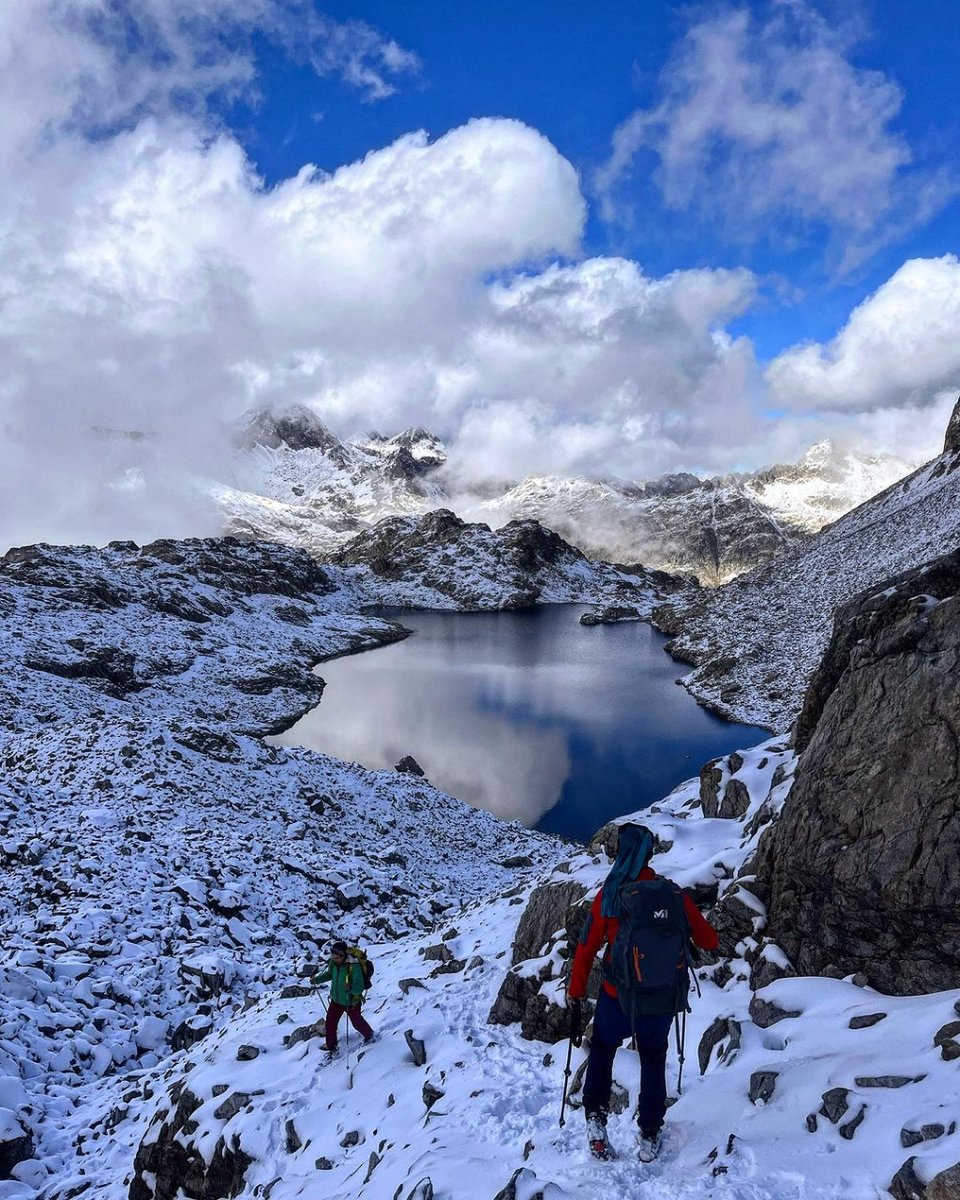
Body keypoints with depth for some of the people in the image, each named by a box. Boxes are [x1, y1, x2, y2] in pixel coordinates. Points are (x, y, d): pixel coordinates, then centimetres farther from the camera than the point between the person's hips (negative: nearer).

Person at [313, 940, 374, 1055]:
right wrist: (317, 979, -3)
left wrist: (351, 988, -53)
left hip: (351, 1001, -5)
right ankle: (331, 1048, 28)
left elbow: (359, 986, -34)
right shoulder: (333, 964, -13)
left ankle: (368, 1034, 49)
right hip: (336, 1000, 5)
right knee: (330, 1023, 6)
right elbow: (329, 974, 10)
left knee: (357, 1022, 17)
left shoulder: (353, 966, -33)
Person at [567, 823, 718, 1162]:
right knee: (653, 1061, 25)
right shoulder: (674, 894, -7)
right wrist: (683, 929, 25)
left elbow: (586, 949, -9)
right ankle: (650, 1136, 29)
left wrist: (575, 994, 3)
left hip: (619, 998, -2)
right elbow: (709, 941, 4)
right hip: (664, 1000, 2)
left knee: (602, 1050, 25)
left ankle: (596, 1116, 14)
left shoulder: (610, 896, -13)